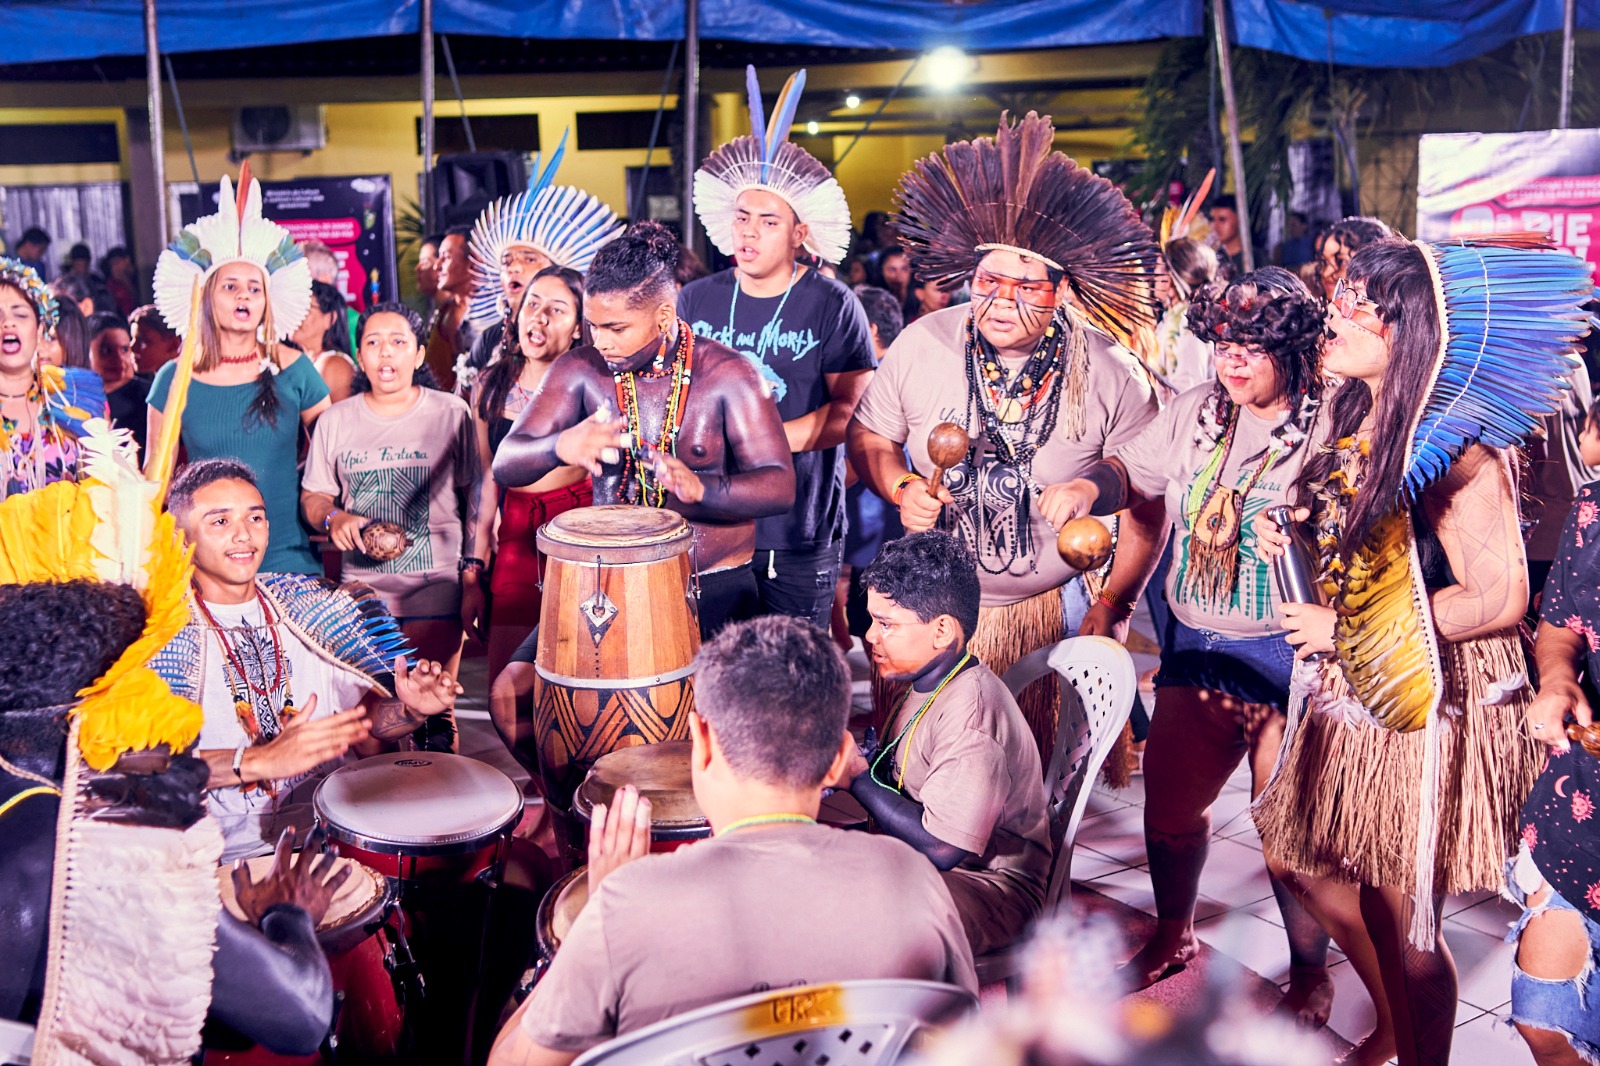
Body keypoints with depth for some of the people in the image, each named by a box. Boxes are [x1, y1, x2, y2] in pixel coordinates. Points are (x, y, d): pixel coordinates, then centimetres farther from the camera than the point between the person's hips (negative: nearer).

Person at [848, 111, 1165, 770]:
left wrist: (1108, 612, -6)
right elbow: (868, 437, 5)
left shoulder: (1111, 378, -14)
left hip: (1047, 611, -1)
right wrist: (903, 488, -15)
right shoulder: (922, 346, -10)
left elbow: (1146, 509, -6)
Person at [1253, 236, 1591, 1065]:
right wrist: (1290, 540, 0)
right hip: (1352, 686, 9)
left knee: (1401, 917, 1)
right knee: (1300, 858, 20)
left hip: (1427, 695, -9)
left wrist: (1345, 628, -18)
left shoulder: (1452, 445, -21)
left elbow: (1499, 597, -24)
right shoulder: (1356, 416, 5)